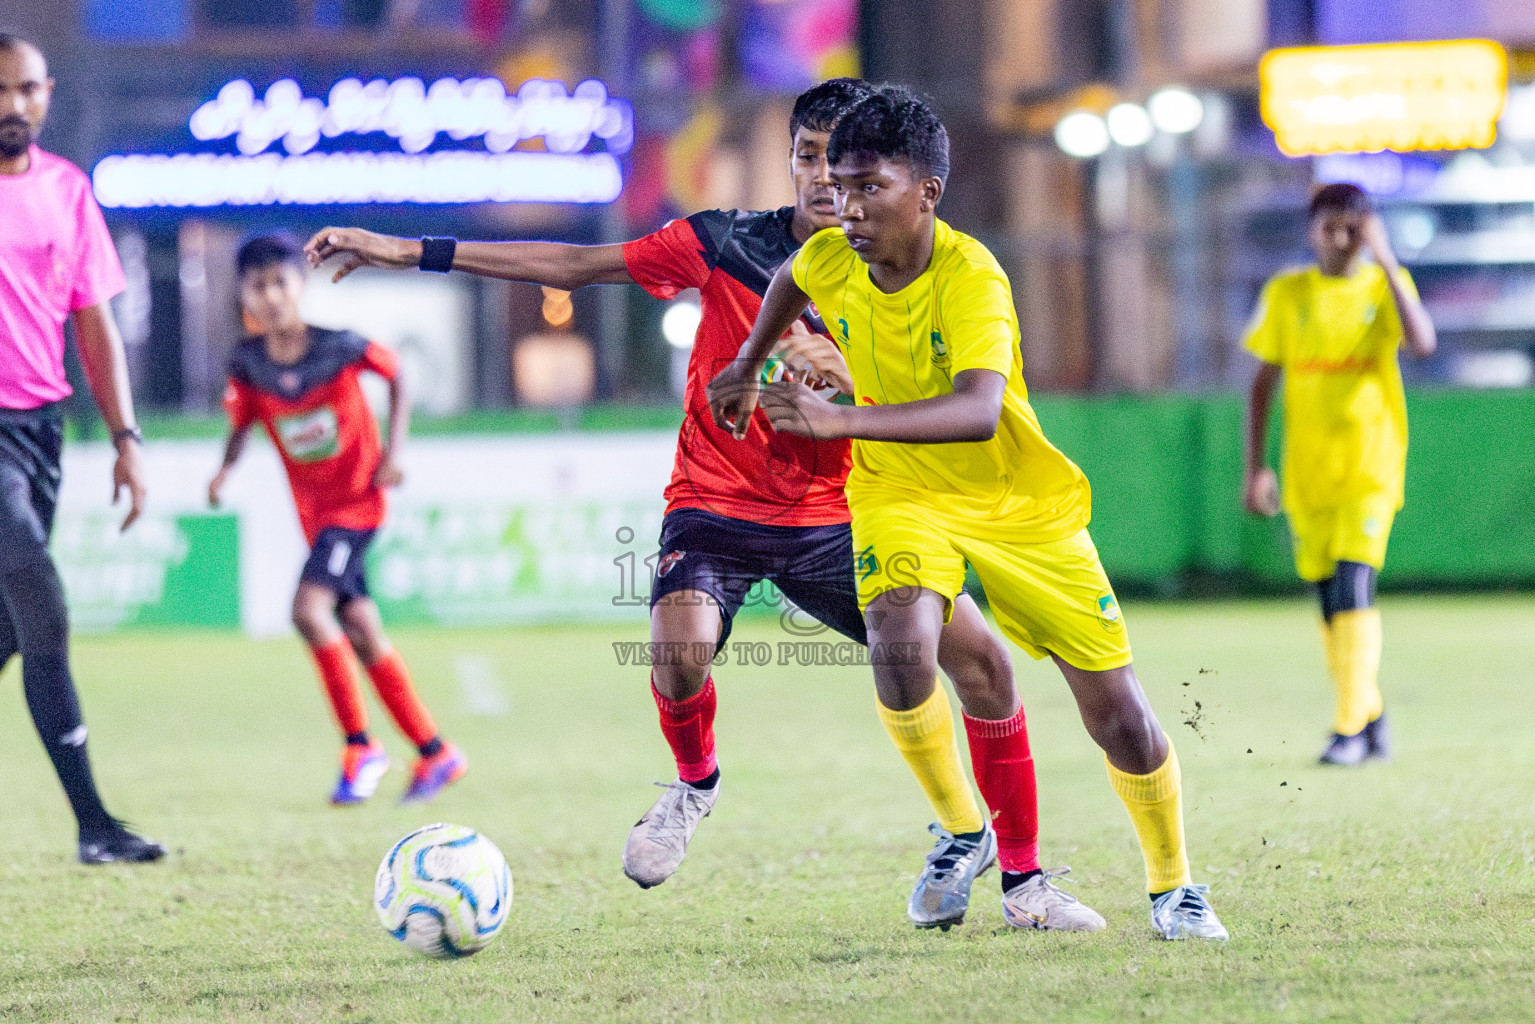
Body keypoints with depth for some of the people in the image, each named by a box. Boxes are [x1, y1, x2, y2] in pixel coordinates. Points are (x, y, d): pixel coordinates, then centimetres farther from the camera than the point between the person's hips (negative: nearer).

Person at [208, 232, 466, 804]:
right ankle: (435, 752, 19)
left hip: (356, 499, -6)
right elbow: (242, 421, 8)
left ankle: (360, 746, -12)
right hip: (313, 513, 6)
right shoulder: (248, 363, -6)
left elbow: (396, 375, 0)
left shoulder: (340, 348, -16)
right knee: (361, 634, 7)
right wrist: (226, 468, -11)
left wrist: (393, 451, -8)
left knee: (309, 608, -24)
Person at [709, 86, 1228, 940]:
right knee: (900, 637, -31)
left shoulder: (971, 277, -30)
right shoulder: (831, 259, -13)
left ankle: (1173, 886, 27)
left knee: (1122, 721, 0)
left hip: (1021, 501, -3)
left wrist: (839, 419, -56)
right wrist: (747, 370, 22)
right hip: (901, 494, 3)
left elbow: (978, 412, -47)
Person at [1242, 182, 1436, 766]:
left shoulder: (1385, 285, 1)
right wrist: (1256, 467, 3)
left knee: (1354, 582, -17)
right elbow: (1264, 383, 9)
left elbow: (1424, 344, -18)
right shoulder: (1286, 294, 5)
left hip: (1372, 461, -3)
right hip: (1307, 470, 3)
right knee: (1329, 596, 6)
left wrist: (1386, 262, -19)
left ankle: (1350, 728, -17)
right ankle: (1372, 719, 20)